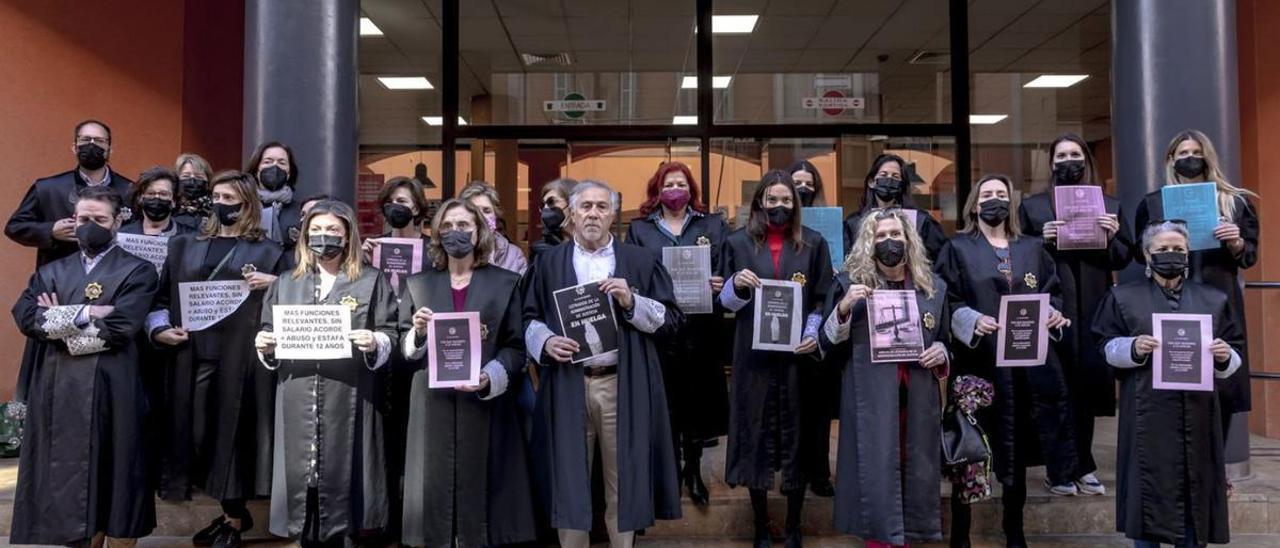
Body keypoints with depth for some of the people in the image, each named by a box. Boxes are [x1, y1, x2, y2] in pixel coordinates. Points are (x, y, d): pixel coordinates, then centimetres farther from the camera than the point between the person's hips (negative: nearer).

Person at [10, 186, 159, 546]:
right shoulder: (52, 272, 15)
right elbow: (25, 317, -2)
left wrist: (60, 319, -6)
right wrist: (85, 314, -11)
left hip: (112, 390, -4)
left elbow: (122, 326, -12)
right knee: (67, 477, 8)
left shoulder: (137, 271, 2)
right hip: (59, 389, 4)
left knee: (113, 476, 1)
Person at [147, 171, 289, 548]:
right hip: (194, 355, 4)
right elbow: (162, 296, 16)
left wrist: (275, 284, -15)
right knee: (199, 432, 6)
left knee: (233, 432, 0)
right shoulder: (185, 246, 15)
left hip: (241, 357, -4)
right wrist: (159, 328, 0)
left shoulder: (267, 252, 4)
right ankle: (232, 511, 23)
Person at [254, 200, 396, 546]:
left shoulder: (371, 282, 7)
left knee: (341, 474, -3)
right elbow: (270, 335, 18)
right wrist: (265, 346, -3)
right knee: (301, 474, 3)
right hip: (298, 403, 3)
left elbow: (390, 336, 1)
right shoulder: (286, 284, 17)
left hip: (349, 401, -3)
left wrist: (375, 343, -19)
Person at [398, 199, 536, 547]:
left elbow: (516, 347, 1)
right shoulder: (419, 284, 13)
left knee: (480, 486, 0)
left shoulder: (505, 282, 7)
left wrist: (490, 378, -15)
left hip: (485, 405, -1)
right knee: (434, 487, 1)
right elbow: (403, 348, 12)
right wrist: (418, 332, -10)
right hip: (432, 405, 1)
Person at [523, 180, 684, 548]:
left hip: (624, 387, 0)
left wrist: (632, 303, -13)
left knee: (623, 480, 6)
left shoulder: (640, 261, 7)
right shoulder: (550, 262, 11)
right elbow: (529, 318, 10)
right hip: (567, 387, 1)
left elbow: (672, 319, 3)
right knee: (569, 480, 6)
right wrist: (546, 341, -10)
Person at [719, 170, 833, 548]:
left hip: (797, 353, 0)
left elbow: (823, 300, 7)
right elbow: (726, 302, 5)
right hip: (754, 355, 0)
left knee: (797, 437, 4)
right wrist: (736, 284, -16)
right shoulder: (738, 242, 5)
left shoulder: (813, 243, 6)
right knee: (756, 436, 2)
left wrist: (814, 334, -10)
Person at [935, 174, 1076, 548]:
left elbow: (1052, 291, 13)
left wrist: (1054, 313, -8)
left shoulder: (1033, 248, 14)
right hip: (979, 362, -3)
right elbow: (945, 300, -4)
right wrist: (972, 320, -21)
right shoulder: (957, 248, 3)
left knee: (1018, 445, 11)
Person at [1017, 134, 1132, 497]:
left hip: (1093, 309, 2)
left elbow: (1122, 259, 9)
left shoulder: (1110, 206, 13)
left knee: (1088, 384, 4)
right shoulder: (1032, 206, 8)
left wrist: (1111, 237, -10)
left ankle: (1080, 466, 15)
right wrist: (1043, 240, -14)